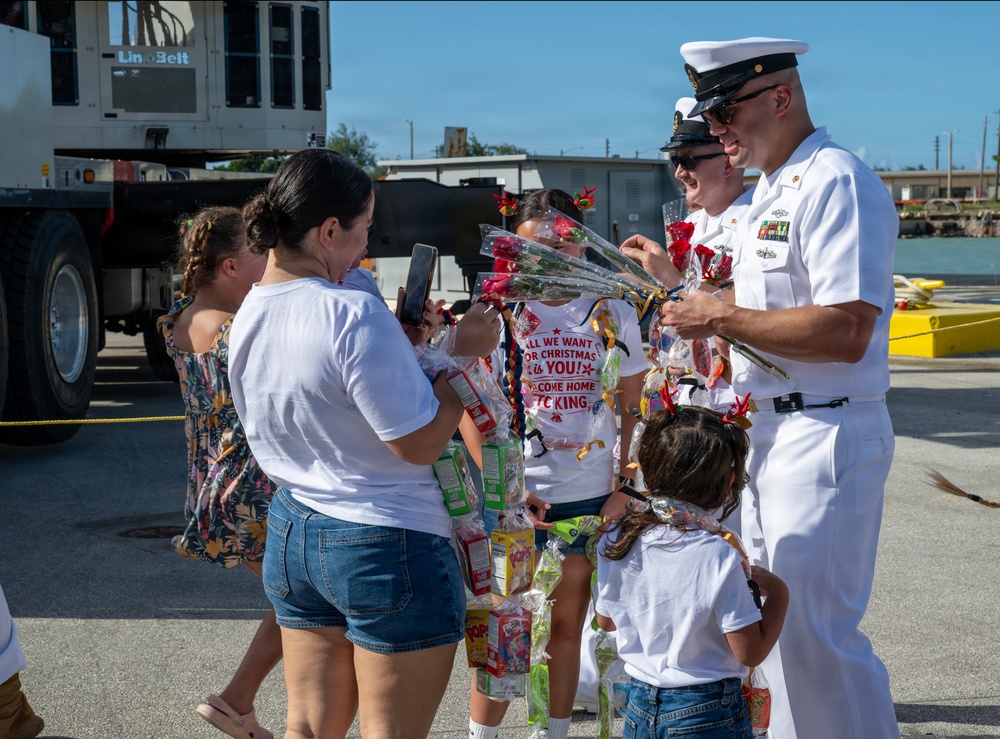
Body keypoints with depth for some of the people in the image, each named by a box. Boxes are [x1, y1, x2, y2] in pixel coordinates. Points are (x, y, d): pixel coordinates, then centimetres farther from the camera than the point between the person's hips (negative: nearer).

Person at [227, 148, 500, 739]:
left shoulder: (246, 316, 4)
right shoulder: (355, 315, -22)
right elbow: (419, 442, -20)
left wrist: (397, 343, 12)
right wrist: (465, 354, -8)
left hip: (291, 533, 8)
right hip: (388, 545, -8)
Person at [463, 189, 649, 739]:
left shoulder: (615, 315, 3)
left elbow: (632, 407, 9)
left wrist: (625, 485, 1)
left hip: (592, 494, 2)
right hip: (515, 495, -2)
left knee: (568, 621, 13)